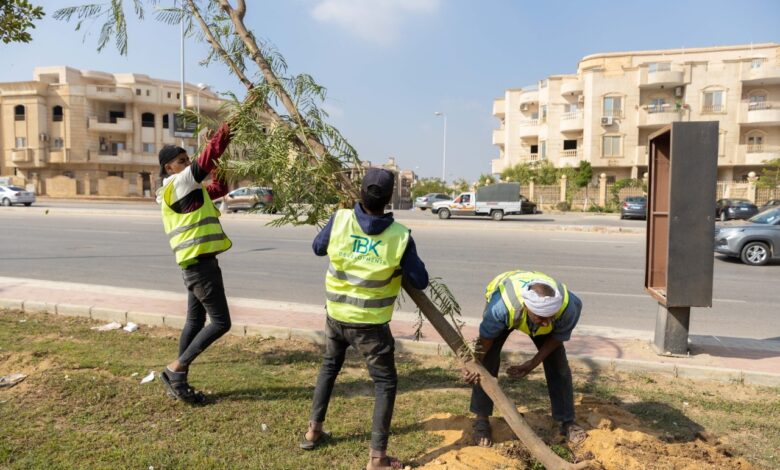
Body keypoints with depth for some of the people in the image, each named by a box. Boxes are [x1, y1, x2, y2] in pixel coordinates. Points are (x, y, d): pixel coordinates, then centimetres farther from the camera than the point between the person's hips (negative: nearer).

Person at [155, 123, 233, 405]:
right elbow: (206, 161, -20)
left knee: (195, 321, 13)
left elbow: (218, 188, 25)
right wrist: (224, 133, -13)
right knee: (220, 322, -6)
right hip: (201, 263, -10)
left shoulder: (187, 189, 19)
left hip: (195, 263, 10)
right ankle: (175, 369, 2)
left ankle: (179, 382, 20)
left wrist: (218, 162, 14)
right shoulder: (178, 183, -9)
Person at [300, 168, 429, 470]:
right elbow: (420, 282, -9)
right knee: (385, 383, 10)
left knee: (329, 367, 27)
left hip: (335, 316, 4)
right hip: (370, 324, -4)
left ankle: (313, 431, 37)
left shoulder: (340, 220, -12)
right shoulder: (400, 237, -18)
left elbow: (317, 248, 7)